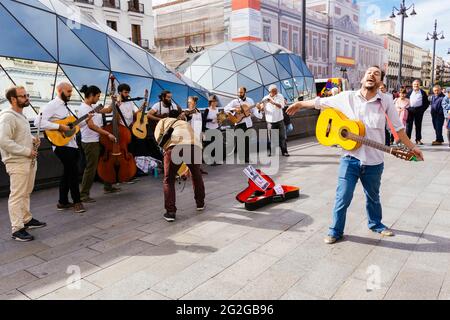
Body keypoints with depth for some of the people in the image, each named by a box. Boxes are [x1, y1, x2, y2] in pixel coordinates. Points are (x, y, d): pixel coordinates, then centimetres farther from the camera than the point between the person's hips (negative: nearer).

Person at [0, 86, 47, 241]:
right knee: (17, 196, -3)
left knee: (26, 193, 19)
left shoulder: (21, 115, 15)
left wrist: (33, 139, 8)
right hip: (17, 163, -9)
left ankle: (27, 220, 32)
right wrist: (27, 151, -21)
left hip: (29, 161, 9)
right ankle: (17, 229, 4)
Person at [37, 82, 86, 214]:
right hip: (62, 145, -9)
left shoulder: (65, 107, 18)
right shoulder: (52, 105, -9)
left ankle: (63, 202, 23)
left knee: (68, 172, 13)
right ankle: (77, 201, 3)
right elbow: (38, 122, -22)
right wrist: (59, 126, -24)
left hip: (72, 144, 9)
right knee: (73, 171, -9)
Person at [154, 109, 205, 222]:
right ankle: (200, 203, 40)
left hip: (174, 146, -3)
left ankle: (171, 212, 9)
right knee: (196, 175, 29)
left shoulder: (164, 121, 31)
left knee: (169, 180, 13)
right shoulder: (187, 124, 41)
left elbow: (158, 138, 14)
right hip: (195, 146, 4)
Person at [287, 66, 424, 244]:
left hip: (374, 161, 1)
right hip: (350, 159, -1)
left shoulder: (386, 101, -1)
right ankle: (336, 231, 18)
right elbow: (320, 102, 6)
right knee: (343, 198, 1)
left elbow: (398, 127, 6)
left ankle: (376, 224, 45)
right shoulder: (347, 97, -2)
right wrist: (299, 104, 12)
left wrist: (412, 147, 7)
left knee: (373, 197, 21)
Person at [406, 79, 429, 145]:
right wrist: (407, 108, -2)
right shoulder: (409, 92, 12)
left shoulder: (423, 93, 8)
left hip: (419, 110, 0)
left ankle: (418, 139, 12)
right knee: (409, 125, -1)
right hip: (410, 110, 1)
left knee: (418, 125, 5)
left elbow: (427, 103, 7)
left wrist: (423, 109, -5)